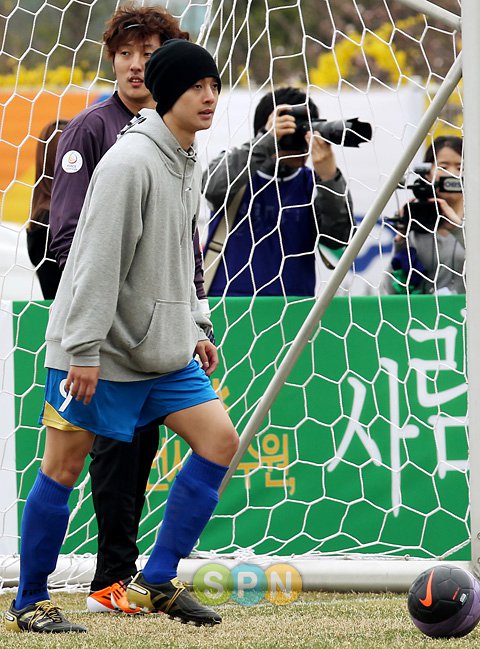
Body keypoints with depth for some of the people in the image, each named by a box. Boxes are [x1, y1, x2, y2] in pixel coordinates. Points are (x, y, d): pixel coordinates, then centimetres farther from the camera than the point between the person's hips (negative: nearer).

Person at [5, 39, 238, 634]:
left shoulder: (187, 165, 11)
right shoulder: (129, 161, -17)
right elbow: (99, 260, -20)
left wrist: (193, 328, 18)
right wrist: (85, 349, -22)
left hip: (164, 350, 8)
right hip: (96, 346, -8)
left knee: (220, 440, -3)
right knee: (63, 466, -1)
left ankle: (156, 582, 3)